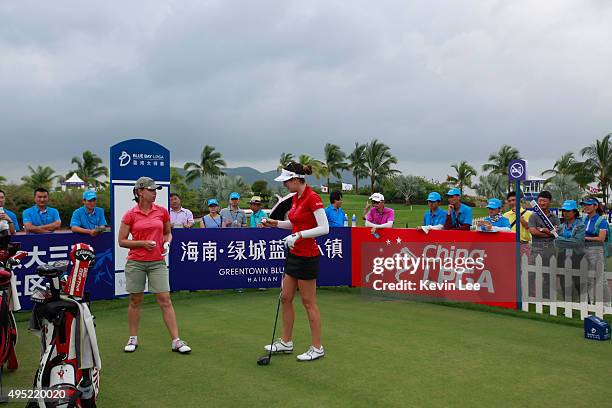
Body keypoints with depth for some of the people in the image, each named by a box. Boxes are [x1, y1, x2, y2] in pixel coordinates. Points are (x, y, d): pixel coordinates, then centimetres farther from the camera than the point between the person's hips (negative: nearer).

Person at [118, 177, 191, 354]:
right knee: (135, 301, 9)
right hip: (135, 263, -1)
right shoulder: (130, 215, -3)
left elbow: (168, 233, 17)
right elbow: (122, 241, 1)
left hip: (157, 262, 1)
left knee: (165, 300, -3)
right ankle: (133, 338, 26)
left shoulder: (162, 211, 4)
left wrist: (167, 243, -4)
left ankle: (176, 341, 0)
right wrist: (142, 243, -13)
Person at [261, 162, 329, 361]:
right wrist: (276, 223, 9)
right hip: (294, 254, 9)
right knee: (285, 298, 14)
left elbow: (324, 228, -20)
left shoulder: (312, 198, -18)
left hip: (307, 256, -9)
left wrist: (299, 235, -25)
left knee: (309, 302, 0)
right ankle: (286, 342, 27)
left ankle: (317, 348, 13)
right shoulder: (295, 198, 9)